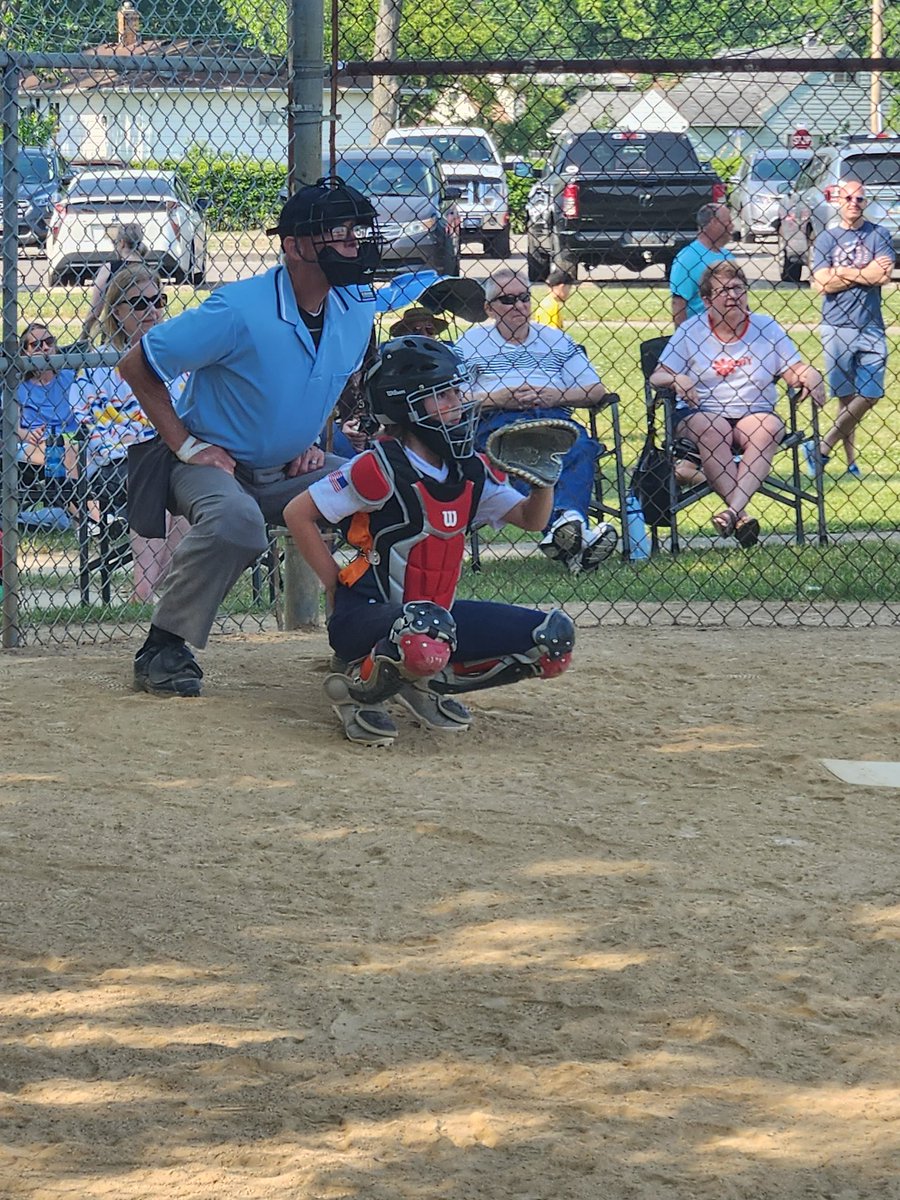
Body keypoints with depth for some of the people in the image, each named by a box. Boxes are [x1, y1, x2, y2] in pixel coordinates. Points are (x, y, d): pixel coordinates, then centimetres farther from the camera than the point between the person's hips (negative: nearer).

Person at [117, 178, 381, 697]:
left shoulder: (358, 308, -5)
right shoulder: (239, 311, -25)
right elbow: (137, 365, -16)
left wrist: (312, 442, 6)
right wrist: (186, 444, -17)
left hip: (289, 470, 6)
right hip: (214, 462, -6)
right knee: (236, 519, -38)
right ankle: (163, 649, -23)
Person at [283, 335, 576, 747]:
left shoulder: (472, 471, 6)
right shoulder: (382, 469, -16)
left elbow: (532, 519, 15)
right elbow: (298, 513, -13)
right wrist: (336, 586, -10)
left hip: (438, 612, 8)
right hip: (366, 613, -7)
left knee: (554, 640, -3)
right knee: (426, 639, -43)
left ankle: (430, 684, 8)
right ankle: (358, 689, -10)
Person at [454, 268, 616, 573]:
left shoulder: (556, 341, 28)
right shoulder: (472, 341, 21)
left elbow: (596, 391, 22)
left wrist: (557, 396, 3)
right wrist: (500, 398, -4)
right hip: (498, 420, -3)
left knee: (579, 445, -35)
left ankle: (565, 526, -59)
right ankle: (569, 527, -60)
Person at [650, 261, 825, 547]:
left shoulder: (767, 329, 11)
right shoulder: (691, 332, 8)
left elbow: (796, 371, 5)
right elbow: (656, 377, 4)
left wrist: (811, 377, -19)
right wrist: (676, 380, -19)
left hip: (755, 414, 1)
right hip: (701, 414, -1)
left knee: (768, 427, -33)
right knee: (711, 431, -36)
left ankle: (733, 510, -48)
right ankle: (741, 517, -43)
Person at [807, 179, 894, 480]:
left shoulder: (878, 235, 4)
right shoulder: (826, 238, 5)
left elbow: (884, 276, -11)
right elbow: (821, 283, -7)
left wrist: (843, 273, -8)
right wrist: (864, 273, -9)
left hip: (870, 328, 1)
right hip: (837, 327, -1)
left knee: (870, 395, -5)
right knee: (846, 397, 2)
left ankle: (823, 448, 2)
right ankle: (851, 462, 6)